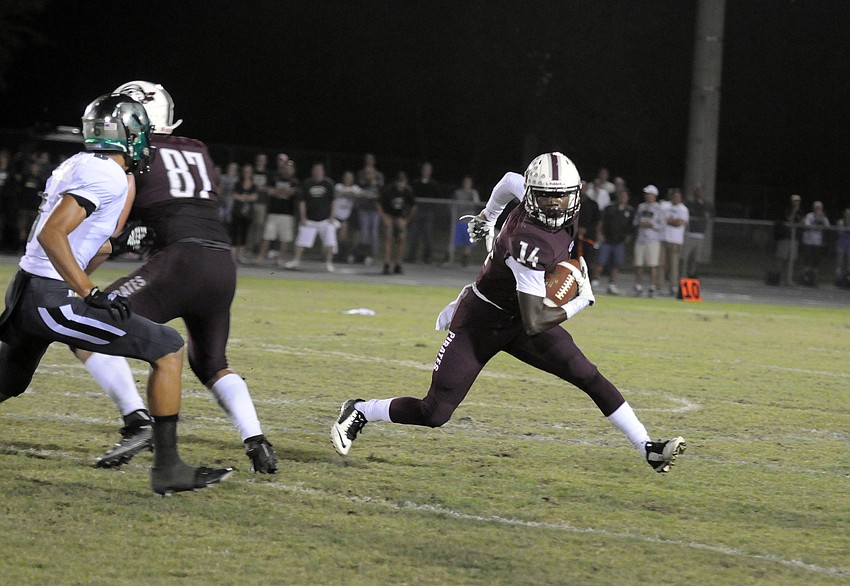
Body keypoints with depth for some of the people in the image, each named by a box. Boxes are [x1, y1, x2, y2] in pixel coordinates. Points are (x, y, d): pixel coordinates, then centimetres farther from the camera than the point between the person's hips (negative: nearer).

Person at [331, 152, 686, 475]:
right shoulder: (533, 245, -36)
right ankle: (359, 412, 20)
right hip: (481, 324, -8)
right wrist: (579, 302, -20)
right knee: (434, 414, -4)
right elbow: (534, 323, -35)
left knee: (590, 378, -5)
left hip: (518, 319, 8)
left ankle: (649, 450, -1)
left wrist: (488, 215, 31)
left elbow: (511, 180, 12)